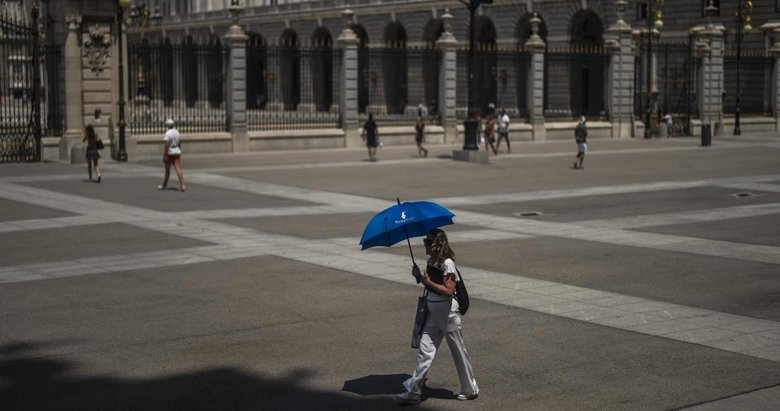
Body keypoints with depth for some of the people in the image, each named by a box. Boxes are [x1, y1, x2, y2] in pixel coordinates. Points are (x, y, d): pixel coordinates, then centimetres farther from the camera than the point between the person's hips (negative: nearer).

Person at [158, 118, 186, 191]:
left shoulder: (167, 134, -14)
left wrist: (164, 155, -17)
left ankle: (164, 185, 23)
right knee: (178, 169, -3)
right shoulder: (177, 132, 7)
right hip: (177, 152, 5)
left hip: (169, 153, -5)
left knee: (167, 169, 8)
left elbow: (167, 145, -19)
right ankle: (182, 185, -14)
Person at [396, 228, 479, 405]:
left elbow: (448, 290, -22)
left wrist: (428, 281, -23)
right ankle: (413, 392, 2)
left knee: (458, 351, 7)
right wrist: (419, 276, -1)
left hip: (448, 313, -7)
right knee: (425, 351, 3)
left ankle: (470, 390, 22)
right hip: (432, 312, 7)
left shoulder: (447, 264, -17)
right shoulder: (430, 261, 7)